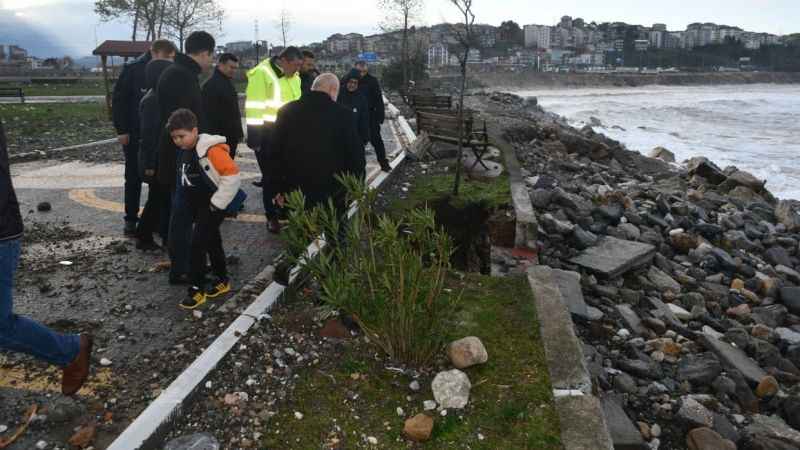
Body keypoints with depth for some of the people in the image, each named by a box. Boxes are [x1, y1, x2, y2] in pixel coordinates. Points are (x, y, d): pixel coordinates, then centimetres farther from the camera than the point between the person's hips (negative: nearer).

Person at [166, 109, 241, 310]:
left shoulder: (211, 150, -21)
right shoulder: (186, 151, 4)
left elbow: (232, 175, -25)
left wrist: (217, 204, -20)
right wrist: (191, 207, 16)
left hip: (212, 207, -9)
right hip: (197, 206, 9)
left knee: (198, 243, -11)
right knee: (212, 242, 18)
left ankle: (197, 289, 0)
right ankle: (222, 281, 32)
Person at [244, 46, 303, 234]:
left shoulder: (294, 78, 10)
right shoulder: (262, 74, -14)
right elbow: (254, 108, -17)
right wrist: (254, 138, -19)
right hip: (267, 134, -6)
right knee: (271, 176, 3)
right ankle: (272, 217, 15)